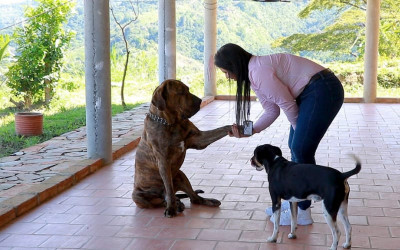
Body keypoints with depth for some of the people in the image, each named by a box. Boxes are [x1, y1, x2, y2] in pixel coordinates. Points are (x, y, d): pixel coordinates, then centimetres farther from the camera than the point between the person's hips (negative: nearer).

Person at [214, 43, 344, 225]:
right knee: (295, 147, 12)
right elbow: (272, 111, 13)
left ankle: (303, 212, 1)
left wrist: (299, 130, 0)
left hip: (323, 90, -10)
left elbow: (287, 104, -15)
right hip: (309, 94, 10)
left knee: (301, 149, -9)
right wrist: (251, 130, 1)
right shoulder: (254, 73, 13)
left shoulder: (259, 71, -19)